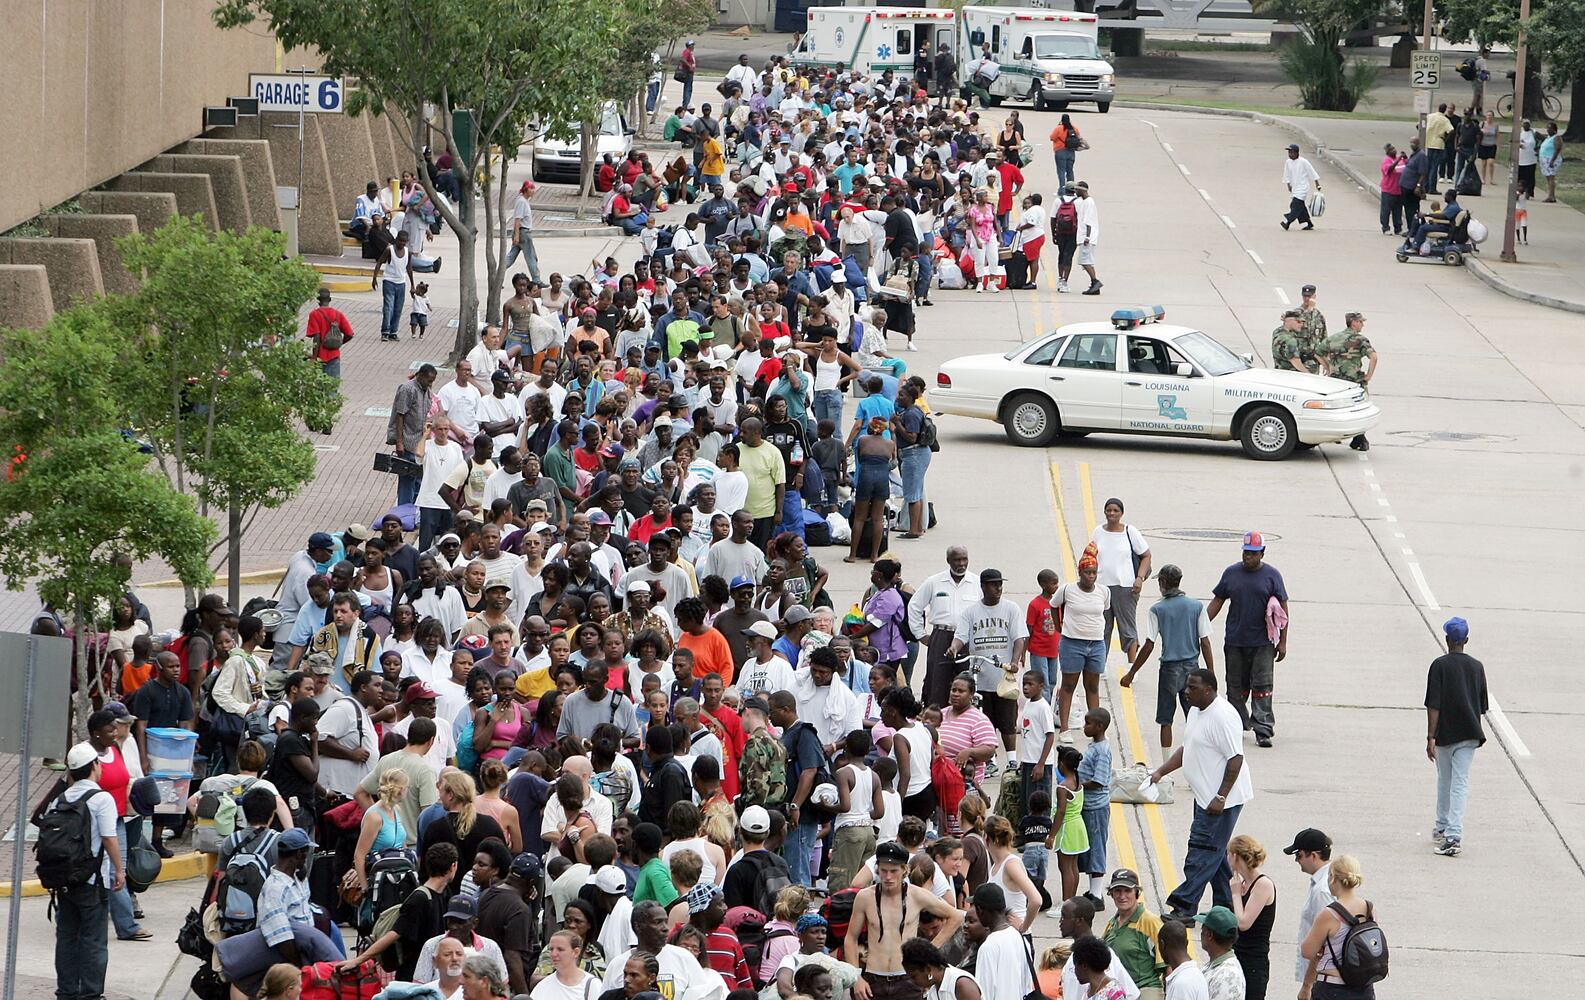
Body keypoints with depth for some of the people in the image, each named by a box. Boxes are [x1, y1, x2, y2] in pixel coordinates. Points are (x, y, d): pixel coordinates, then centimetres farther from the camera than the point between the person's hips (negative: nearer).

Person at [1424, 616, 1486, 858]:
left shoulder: (1439, 665, -8)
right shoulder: (1477, 667, 3)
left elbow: (1433, 705, -13)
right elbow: (1482, 705, 10)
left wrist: (1431, 737, -13)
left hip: (1445, 734, -2)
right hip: (1469, 734, 2)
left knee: (1444, 781, 17)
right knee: (1460, 785, -1)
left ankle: (1442, 829, 30)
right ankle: (1454, 836, -12)